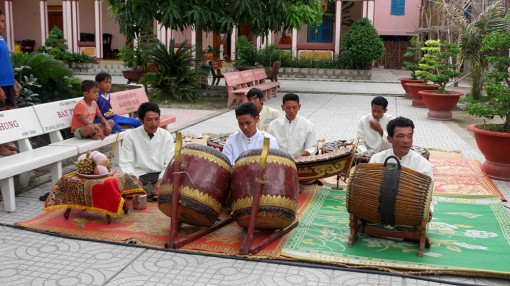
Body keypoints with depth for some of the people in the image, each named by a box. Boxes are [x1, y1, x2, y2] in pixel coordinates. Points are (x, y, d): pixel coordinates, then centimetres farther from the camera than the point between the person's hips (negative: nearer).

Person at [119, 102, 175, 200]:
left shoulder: (166, 136, 4)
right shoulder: (130, 137, 0)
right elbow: (125, 164, -5)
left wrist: (161, 181, -19)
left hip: (160, 175, 1)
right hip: (139, 176, -1)